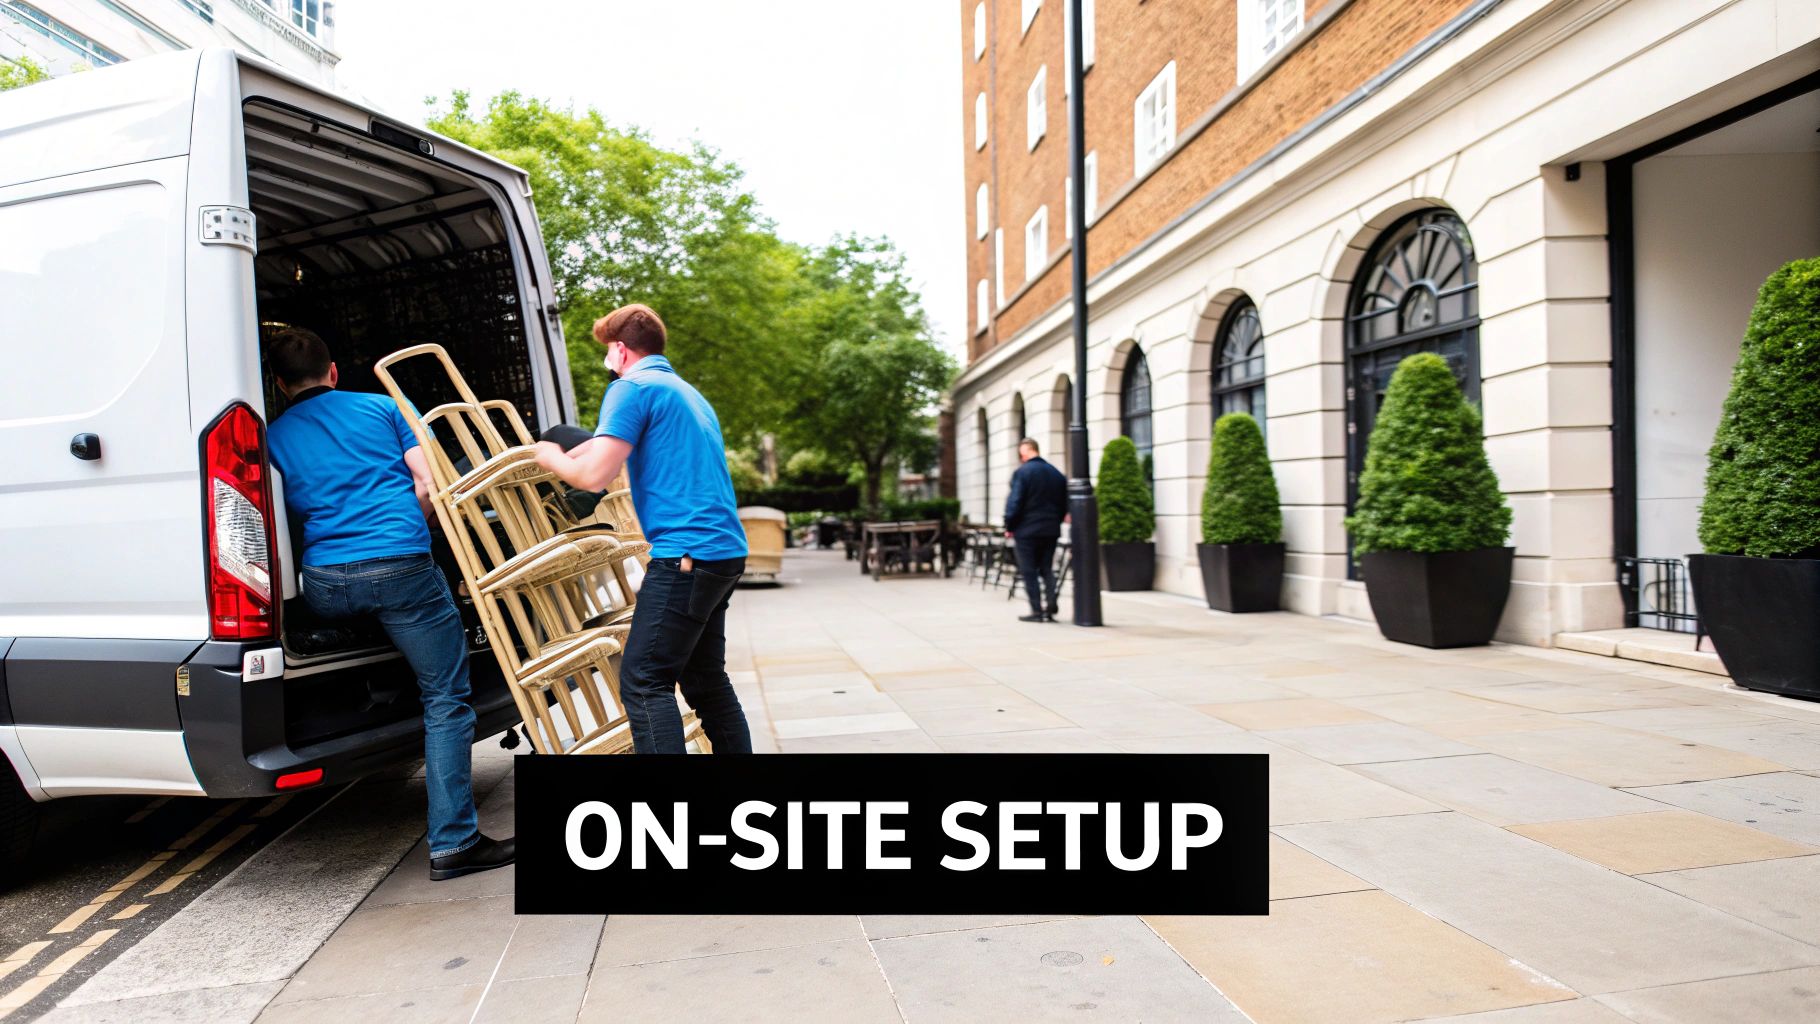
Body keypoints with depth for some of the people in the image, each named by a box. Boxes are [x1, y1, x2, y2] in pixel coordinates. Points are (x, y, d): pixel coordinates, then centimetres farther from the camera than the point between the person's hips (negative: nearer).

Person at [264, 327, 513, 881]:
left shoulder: (271, 437, 18)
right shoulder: (383, 407, 15)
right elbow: (428, 482, 6)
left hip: (325, 586, 3)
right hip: (401, 566, -2)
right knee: (446, 698, 0)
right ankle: (453, 843, -3)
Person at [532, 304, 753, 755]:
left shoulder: (632, 388, -4)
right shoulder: (686, 392, 25)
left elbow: (594, 475, -12)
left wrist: (552, 460, 8)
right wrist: (571, 455, 37)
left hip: (687, 552, -10)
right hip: (725, 550, 10)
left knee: (644, 682, -9)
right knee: (705, 678, 16)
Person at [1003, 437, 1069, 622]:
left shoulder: (1022, 472, -11)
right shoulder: (1057, 473, 8)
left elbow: (1014, 503, -14)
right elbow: (1064, 505, 11)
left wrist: (1009, 526, -4)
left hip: (1027, 530, -5)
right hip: (1051, 531, 6)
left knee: (1029, 571, 2)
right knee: (1047, 569, 14)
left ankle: (1037, 611, 2)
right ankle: (1050, 607, 5)